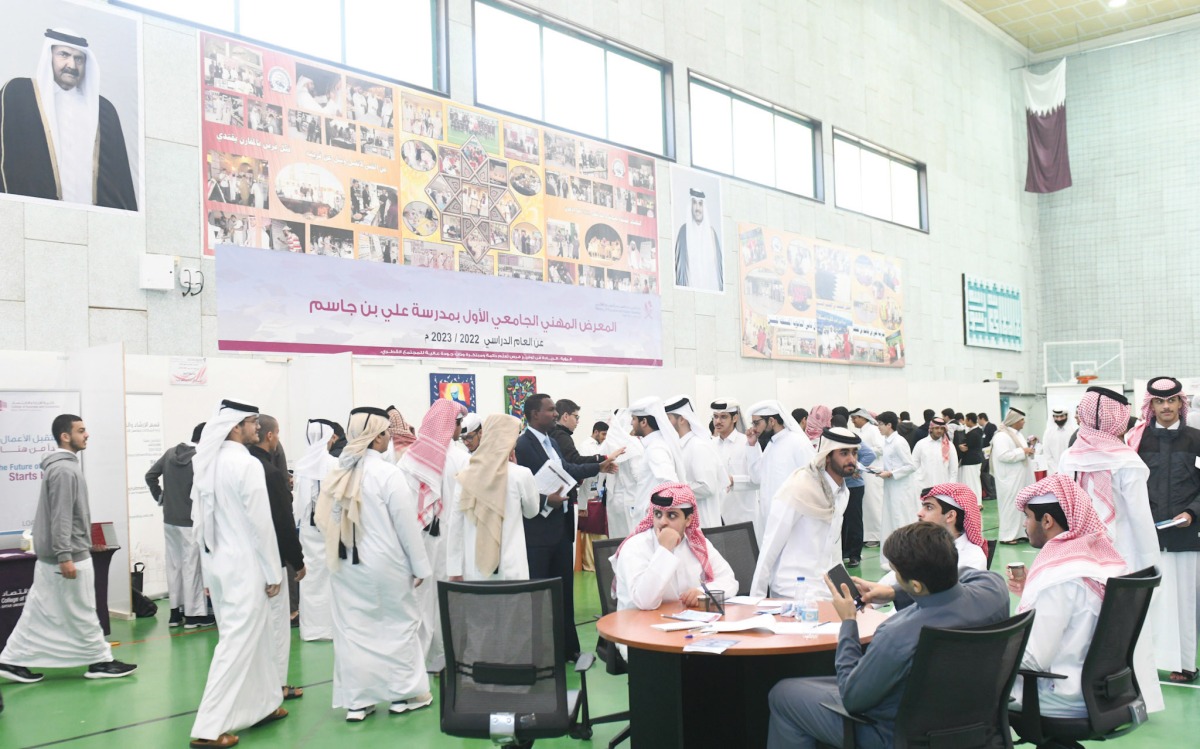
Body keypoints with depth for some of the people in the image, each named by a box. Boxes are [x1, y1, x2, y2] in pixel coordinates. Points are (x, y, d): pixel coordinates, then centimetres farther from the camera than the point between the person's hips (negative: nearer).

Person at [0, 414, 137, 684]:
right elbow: (61, 517, -22)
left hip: (50, 555, 10)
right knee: (82, 613, 0)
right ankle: (100, 661, 9)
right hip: (69, 555, -10)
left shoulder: (62, 466, 14)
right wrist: (64, 556, -24)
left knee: (39, 612, 12)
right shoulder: (65, 469, -18)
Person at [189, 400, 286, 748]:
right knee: (237, 644, -3)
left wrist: (208, 571, 17)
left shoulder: (207, 463, 7)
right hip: (245, 566, -8)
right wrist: (273, 572, -7)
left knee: (255, 637, 19)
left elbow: (199, 519, 11)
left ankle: (262, 703, 31)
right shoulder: (247, 464, -17)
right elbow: (261, 522, -15)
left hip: (218, 564, 8)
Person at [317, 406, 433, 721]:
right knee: (400, 624, 10)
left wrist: (340, 548, 13)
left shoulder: (338, 473, 2)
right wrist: (420, 565, -3)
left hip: (345, 563, 5)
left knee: (352, 629, 10)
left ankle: (355, 701, 16)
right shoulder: (388, 473, -16)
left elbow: (325, 520, 5)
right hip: (385, 564, -5)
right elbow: (407, 525, -12)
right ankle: (404, 693, 20)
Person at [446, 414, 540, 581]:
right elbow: (532, 511, 11)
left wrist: (454, 570, 7)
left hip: (473, 570, 3)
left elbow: (454, 525, 2)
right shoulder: (520, 474, -7)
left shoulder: (466, 475, 0)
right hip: (510, 570, -3)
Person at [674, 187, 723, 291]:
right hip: (689, 288, -3)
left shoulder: (712, 231, 12)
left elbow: (719, 263, 13)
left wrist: (721, 288, 5)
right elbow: (678, 262, -1)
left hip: (712, 287, 3)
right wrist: (679, 290, -11)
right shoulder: (684, 230, 2)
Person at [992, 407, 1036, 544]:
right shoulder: (1001, 436, -15)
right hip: (1011, 480, -9)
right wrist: (1022, 451, -20)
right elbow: (1003, 455, -26)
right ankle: (1007, 536, 1)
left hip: (1022, 478, 9)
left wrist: (1029, 450, 6)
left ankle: (1020, 532, 20)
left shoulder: (1018, 435, 16)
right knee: (1011, 506, -5)